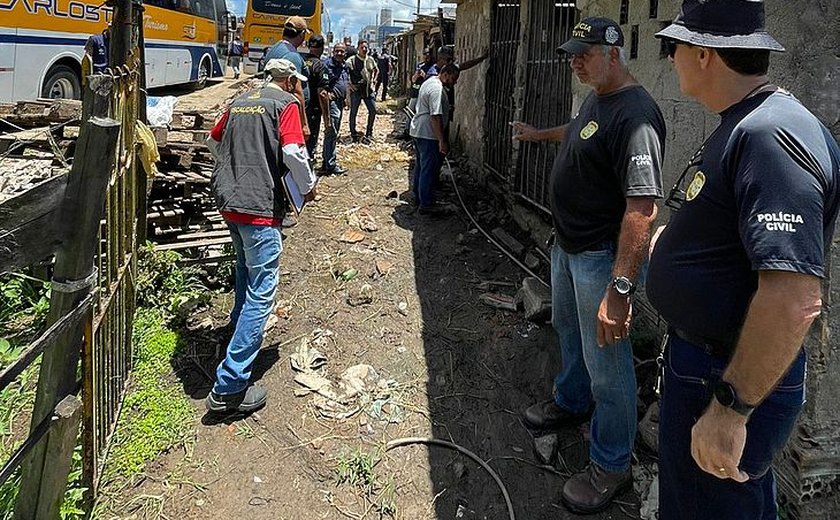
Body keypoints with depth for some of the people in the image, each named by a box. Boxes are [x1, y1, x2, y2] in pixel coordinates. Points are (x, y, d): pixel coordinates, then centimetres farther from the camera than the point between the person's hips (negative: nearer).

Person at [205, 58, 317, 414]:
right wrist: (308, 186, 0)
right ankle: (229, 386, -10)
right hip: (260, 206, -8)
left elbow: (215, 138, 29)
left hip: (228, 201, 8)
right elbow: (293, 152, -16)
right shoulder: (286, 104, -4)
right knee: (262, 290, -7)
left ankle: (240, 325, 54)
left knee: (246, 269, 32)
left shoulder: (240, 101, 17)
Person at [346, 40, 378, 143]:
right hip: (356, 89, -4)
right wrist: (350, 84, -11)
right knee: (353, 112, 1)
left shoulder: (371, 60, 7)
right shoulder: (352, 60, -8)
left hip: (368, 89, 4)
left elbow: (376, 70, 25)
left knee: (373, 110, 1)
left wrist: (374, 80, 13)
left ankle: (369, 132, 16)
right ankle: (353, 134, 13)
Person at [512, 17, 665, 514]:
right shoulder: (596, 98, 4)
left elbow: (642, 208, -33)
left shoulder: (635, 114, -27)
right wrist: (539, 134, 48)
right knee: (569, 329, 28)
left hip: (603, 256, -10)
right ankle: (571, 402, 53)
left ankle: (611, 465, 21)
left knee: (607, 364, 2)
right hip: (568, 244, 10)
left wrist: (620, 289, -37)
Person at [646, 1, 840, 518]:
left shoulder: (772, 137, -26)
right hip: (697, 354, 10)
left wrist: (729, 409, -30)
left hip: (733, 375, -10)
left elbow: (794, 298, -33)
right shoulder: (742, 126, 8)